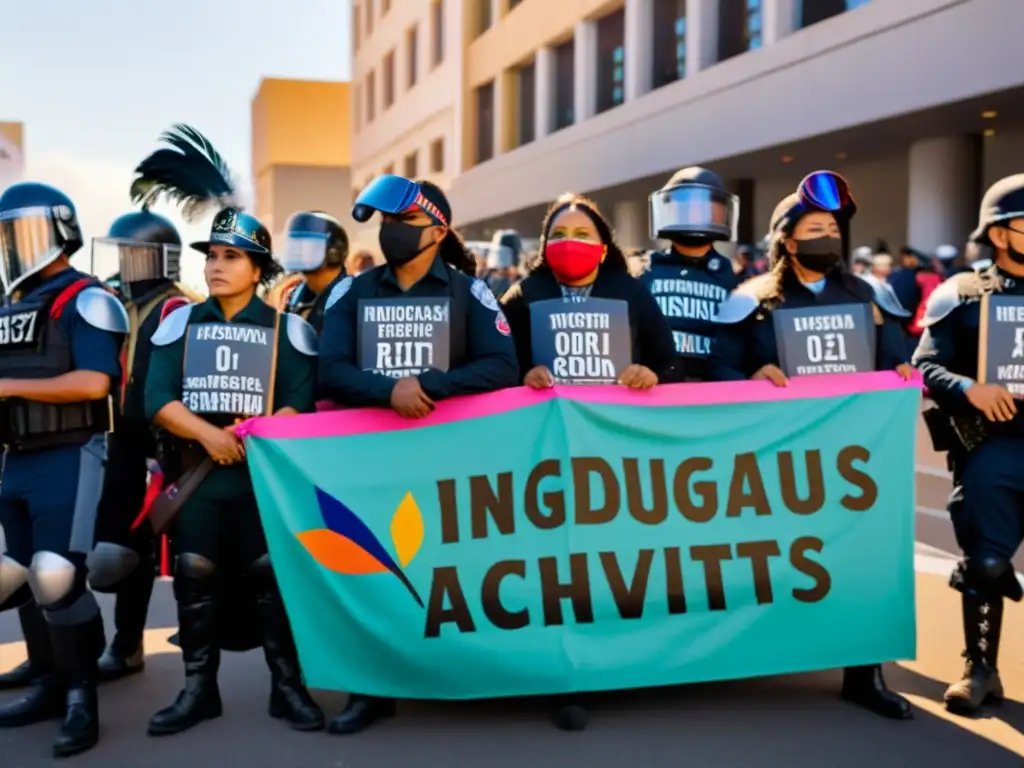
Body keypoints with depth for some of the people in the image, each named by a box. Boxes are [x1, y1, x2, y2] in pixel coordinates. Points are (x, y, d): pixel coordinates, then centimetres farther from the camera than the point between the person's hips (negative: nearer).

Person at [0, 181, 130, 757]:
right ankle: (50, 686, 25)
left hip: (70, 459, -9)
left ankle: (83, 697, 0)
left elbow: (94, 383, -22)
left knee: (57, 579, -12)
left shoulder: (86, 301, -10)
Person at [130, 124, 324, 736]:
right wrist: (208, 434, -18)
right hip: (195, 476, 3)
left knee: (274, 577, 0)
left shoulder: (288, 329, 3)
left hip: (266, 475, -2)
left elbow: (300, 405, -6)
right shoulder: (180, 324, 9)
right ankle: (199, 688, 17)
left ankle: (288, 685, 11)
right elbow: (159, 400, -2)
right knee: (194, 580, 5)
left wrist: (250, 438, -21)